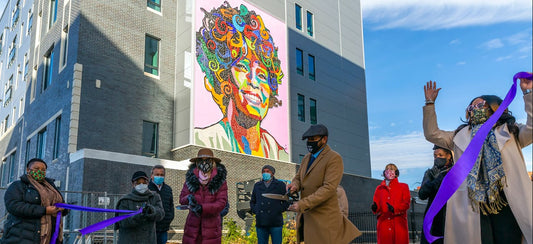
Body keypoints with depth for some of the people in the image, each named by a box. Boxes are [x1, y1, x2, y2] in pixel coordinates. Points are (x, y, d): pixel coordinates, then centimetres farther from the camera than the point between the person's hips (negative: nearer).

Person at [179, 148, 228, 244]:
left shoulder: (220, 181, -2)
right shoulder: (190, 178, 6)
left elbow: (221, 203, -10)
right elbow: (181, 199, 5)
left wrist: (202, 208, -24)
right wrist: (188, 198, -20)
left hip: (211, 228, -2)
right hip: (193, 228, 2)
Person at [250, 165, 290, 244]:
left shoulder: (280, 185, 7)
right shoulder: (257, 185, 15)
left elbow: (286, 201, 7)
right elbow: (252, 202, 22)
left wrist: (279, 210, -6)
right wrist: (255, 211, 6)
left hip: (275, 222, -2)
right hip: (261, 223, 2)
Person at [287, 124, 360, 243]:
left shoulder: (334, 158, -11)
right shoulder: (306, 158, 16)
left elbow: (329, 188, -19)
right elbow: (298, 177, 18)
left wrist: (302, 204, -24)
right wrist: (295, 185, -9)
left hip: (323, 219, -8)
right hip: (306, 216, 8)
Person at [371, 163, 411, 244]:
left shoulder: (403, 187, 13)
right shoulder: (379, 188, 18)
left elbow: (406, 203, 2)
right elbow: (376, 204, 15)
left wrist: (394, 209, -15)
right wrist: (375, 207, -10)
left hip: (399, 223, -1)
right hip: (384, 224, 1)